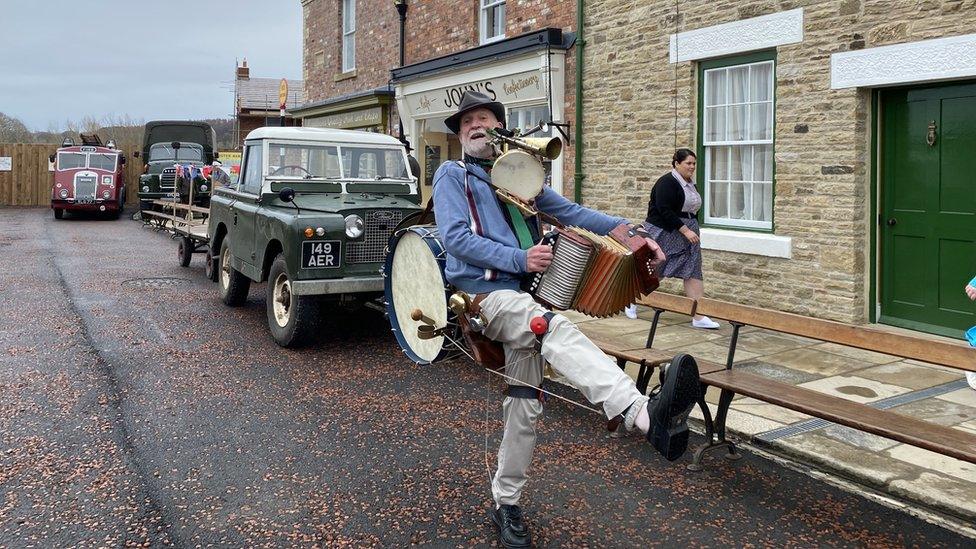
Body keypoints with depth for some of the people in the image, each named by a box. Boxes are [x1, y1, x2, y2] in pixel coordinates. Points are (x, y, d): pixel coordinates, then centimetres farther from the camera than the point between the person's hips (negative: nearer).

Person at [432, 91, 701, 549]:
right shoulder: (452, 175, 7)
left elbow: (570, 212, 14)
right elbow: (456, 237, -8)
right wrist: (518, 258, -18)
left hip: (524, 297, 6)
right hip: (482, 292, -6)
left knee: (524, 403, 5)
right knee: (558, 330, -33)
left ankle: (505, 503, 21)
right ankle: (645, 413, -55)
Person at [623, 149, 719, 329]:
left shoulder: (690, 183, 12)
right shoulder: (667, 183, -15)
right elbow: (665, 211, -23)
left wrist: (693, 231, 15)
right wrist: (685, 230, -24)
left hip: (688, 232, 8)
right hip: (665, 233, -8)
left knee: (693, 273, -2)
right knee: (654, 272, 4)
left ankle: (698, 317, -4)